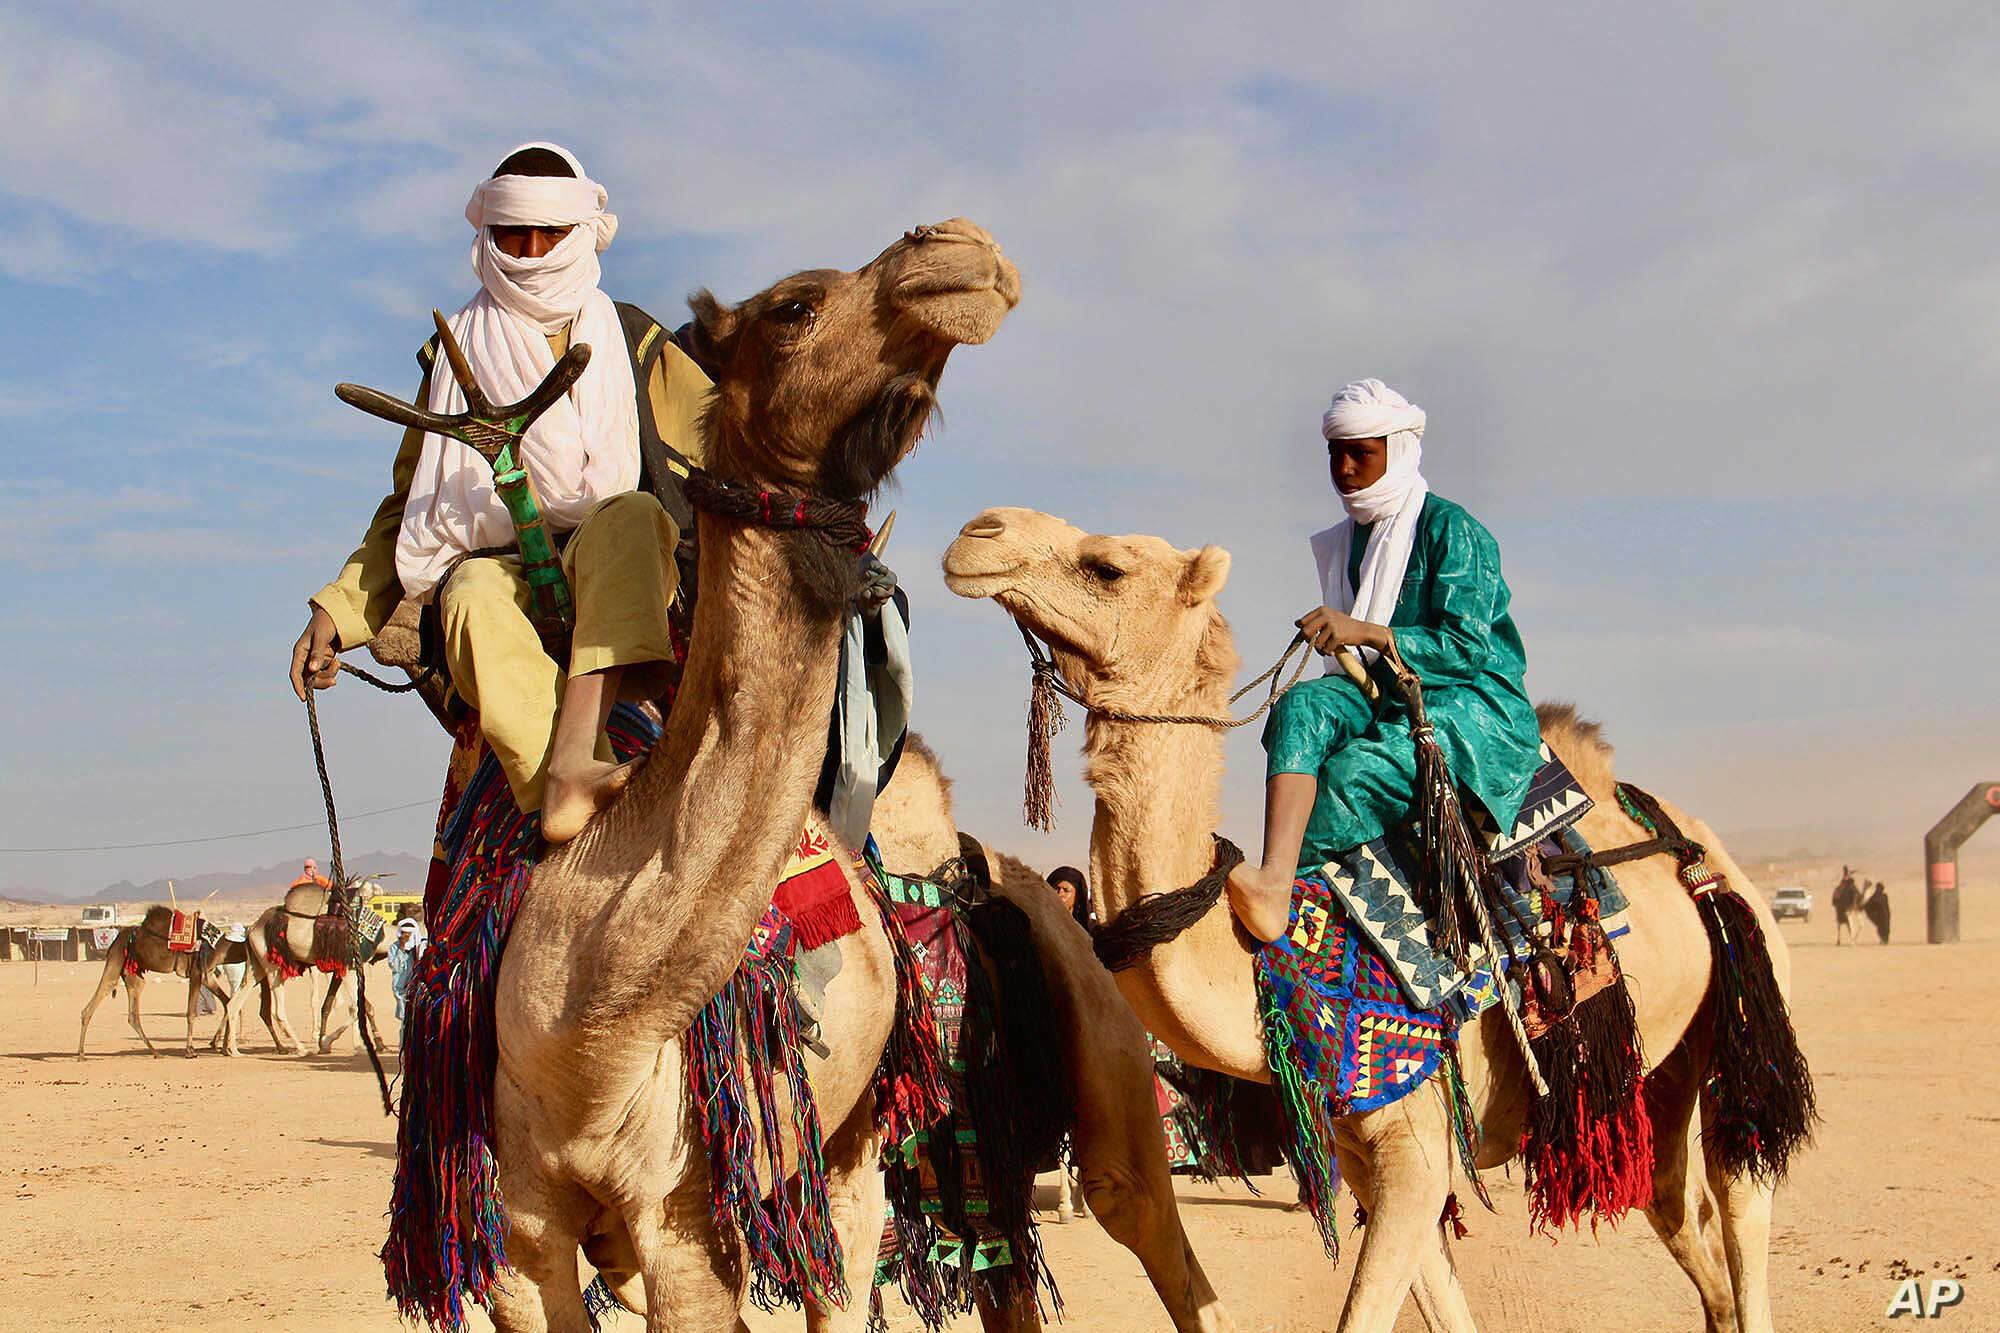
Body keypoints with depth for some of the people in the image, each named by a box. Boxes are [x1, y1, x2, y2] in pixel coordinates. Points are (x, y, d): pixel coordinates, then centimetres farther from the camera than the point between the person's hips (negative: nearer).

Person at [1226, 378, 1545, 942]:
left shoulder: (1451, 529, -6)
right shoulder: (1348, 539, 16)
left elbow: (1469, 646, -15)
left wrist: (1366, 632, -23)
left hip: (1475, 704, -6)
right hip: (1384, 699, 6)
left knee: (1356, 772, -35)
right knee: (1303, 705, -27)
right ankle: (1273, 882, -45)